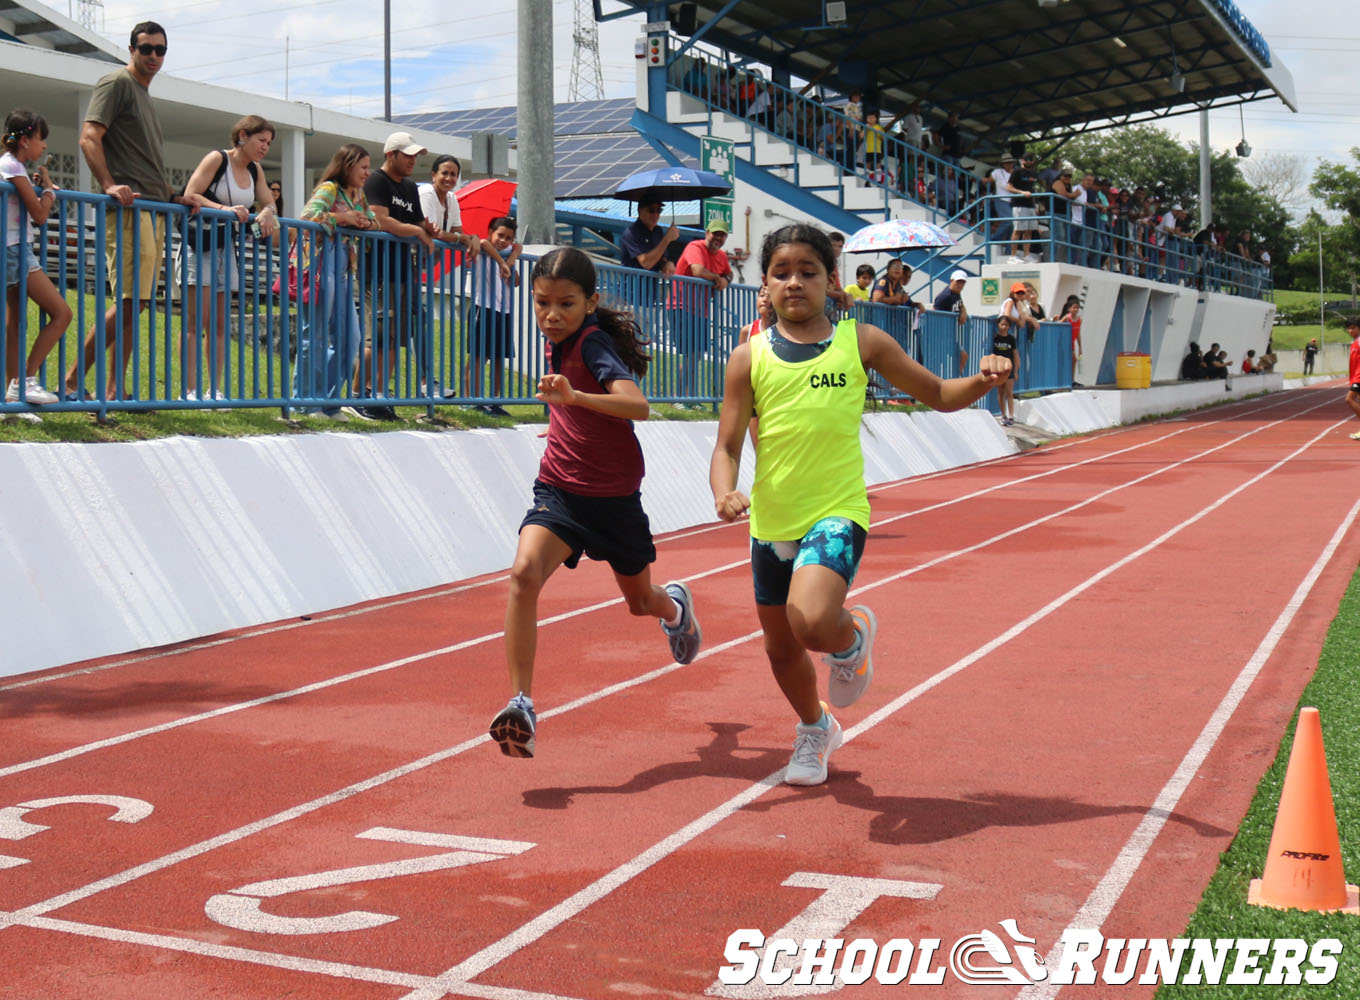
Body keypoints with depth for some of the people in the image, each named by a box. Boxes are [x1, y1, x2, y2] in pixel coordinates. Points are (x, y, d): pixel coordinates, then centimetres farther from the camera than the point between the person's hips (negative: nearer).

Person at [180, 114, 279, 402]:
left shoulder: (255, 170, 13)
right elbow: (190, 196, -13)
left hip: (227, 248, 7)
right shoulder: (217, 159, -7)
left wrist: (267, 212, -10)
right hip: (200, 244, -7)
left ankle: (215, 389, 7)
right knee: (196, 321, -11)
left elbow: (268, 202, 14)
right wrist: (224, 209, -26)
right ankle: (189, 390, -12)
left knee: (219, 324, 6)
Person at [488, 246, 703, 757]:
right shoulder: (559, 343, 3)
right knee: (524, 572, -25)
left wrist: (574, 396, -51)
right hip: (559, 489, 4)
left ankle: (675, 604, 58)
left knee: (641, 600, 19)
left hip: (613, 495, -4)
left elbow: (638, 405, -39)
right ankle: (521, 703, -26)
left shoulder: (595, 342, -19)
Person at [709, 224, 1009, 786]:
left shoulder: (861, 343, -2)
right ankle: (814, 729, 49)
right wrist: (725, 493, -21)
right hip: (771, 524, 3)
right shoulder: (749, 358, 0)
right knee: (780, 647, 17)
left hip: (836, 514, -3)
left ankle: (854, 635, 10)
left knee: (813, 623, -29)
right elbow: (727, 448, 0)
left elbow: (939, 395, 8)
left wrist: (982, 381, -13)